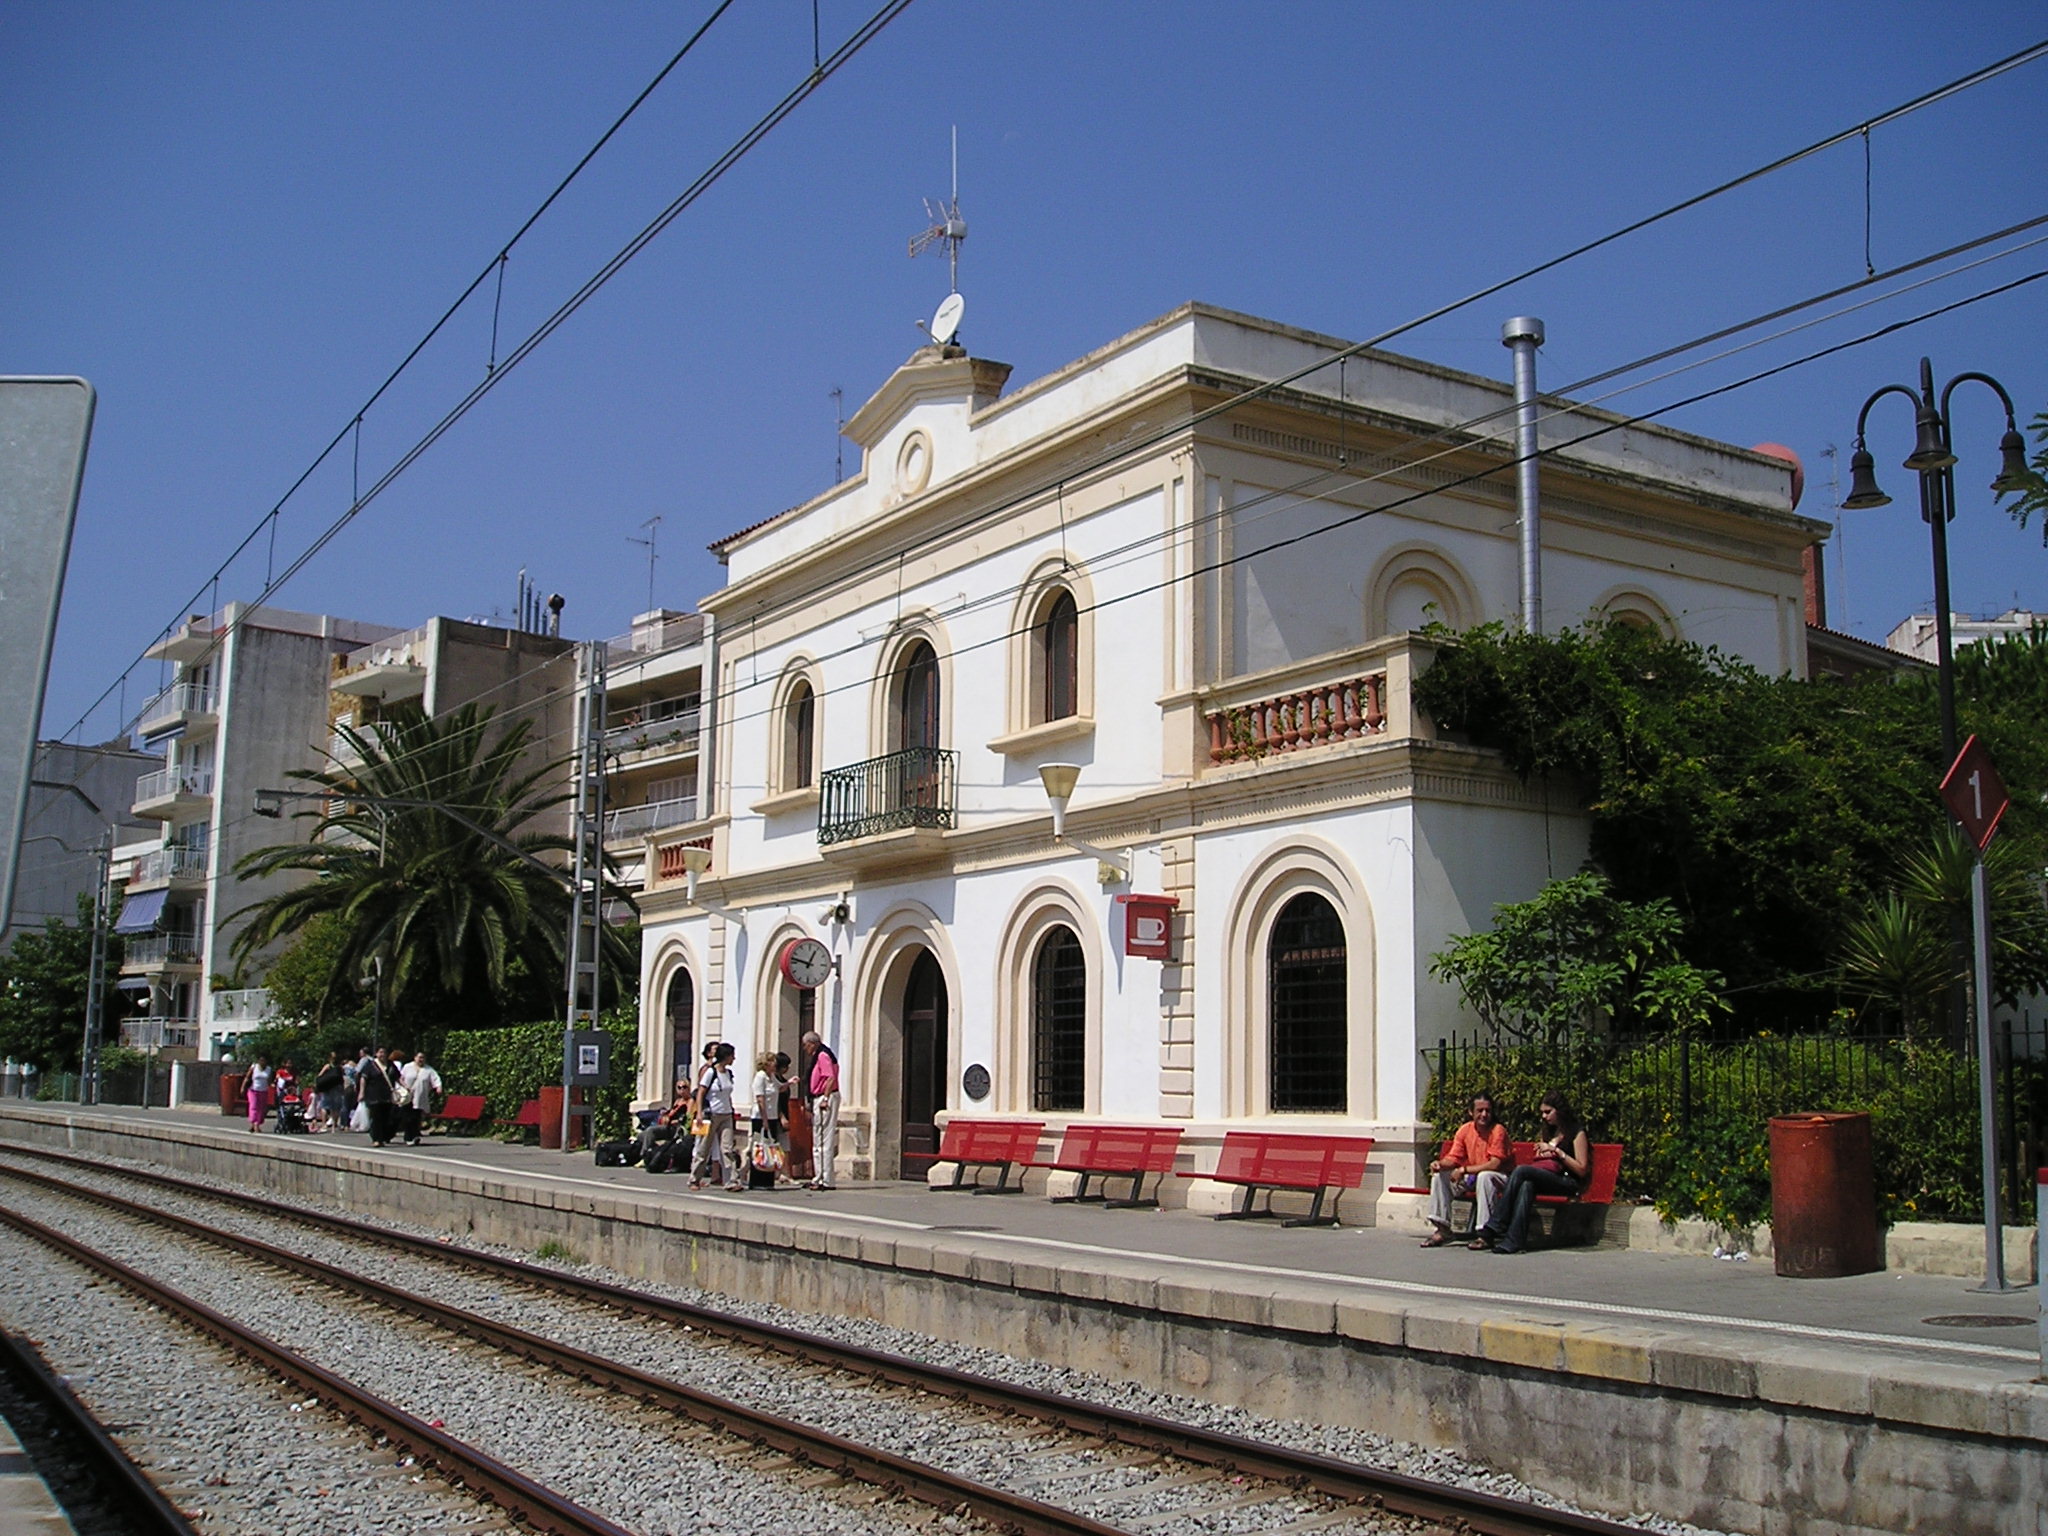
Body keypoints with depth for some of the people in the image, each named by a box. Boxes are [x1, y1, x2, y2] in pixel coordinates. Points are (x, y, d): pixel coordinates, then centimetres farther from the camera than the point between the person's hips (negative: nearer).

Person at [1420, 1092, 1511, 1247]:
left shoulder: (1498, 1131, -18)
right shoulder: (1465, 1130, -1)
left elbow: (1495, 1164, -25)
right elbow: (1453, 1158, 0)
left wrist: (1464, 1170, -26)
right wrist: (1440, 1164, -24)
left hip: (1499, 1178, -6)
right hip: (1472, 1177, 6)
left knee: (1484, 1176, -38)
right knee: (1439, 1175, -8)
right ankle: (1442, 1229, -6)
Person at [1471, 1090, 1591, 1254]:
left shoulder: (1577, 1132, 2)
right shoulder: (1549, 1130, 25)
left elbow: (1582, 1170, -5)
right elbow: (1538, 1160, 27)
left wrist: (1557, 1151, -11)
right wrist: (1543, 1153, 5)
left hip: (1568, 1182, -6)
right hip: (1547, 1178, 6)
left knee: (1521, 1171, -30)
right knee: (1526, 1185, -32)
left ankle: (1494, 1228, -34)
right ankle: (1514, 1240, -46)